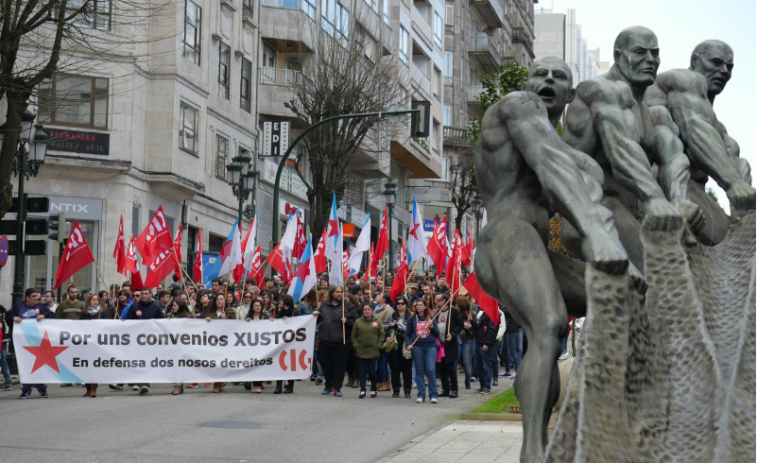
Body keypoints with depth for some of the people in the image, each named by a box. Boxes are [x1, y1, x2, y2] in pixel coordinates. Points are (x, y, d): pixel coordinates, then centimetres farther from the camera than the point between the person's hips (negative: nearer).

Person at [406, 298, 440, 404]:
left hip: (430, 346, -1)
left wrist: (431, 326, -7)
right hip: (417, 347, 1)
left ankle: (433, 395, -4)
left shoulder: (431, 318, 10)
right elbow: (408, 335, 11)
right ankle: (421, 395, 7)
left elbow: (437, 333, 9)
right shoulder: (413, 319, 10)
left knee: (431, 370, -11)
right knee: (419, 371, 2)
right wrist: (408, 344, -6)